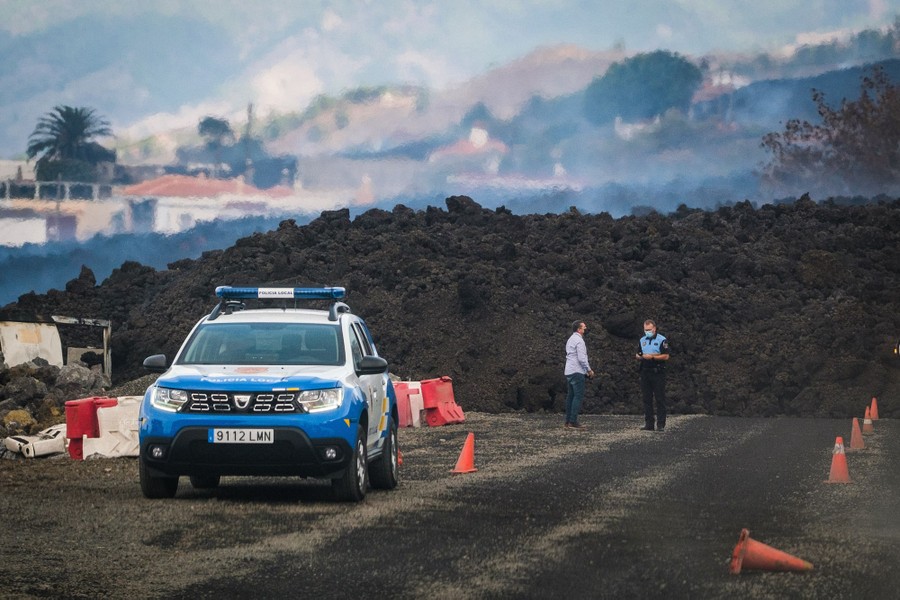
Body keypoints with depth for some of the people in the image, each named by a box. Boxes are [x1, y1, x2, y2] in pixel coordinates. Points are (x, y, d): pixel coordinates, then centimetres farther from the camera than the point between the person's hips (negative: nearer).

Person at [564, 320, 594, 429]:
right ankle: (573, 422, -15)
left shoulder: (571, 339, 19)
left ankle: (568, 422, 10)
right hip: (577, 371, -10)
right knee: (578, 396, -10)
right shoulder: (579, 340, -12)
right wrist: (589, 370, -7)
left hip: (569, 371, 10)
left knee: (570, 396, 10)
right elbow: (582, 358, -18)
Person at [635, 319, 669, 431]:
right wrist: (640, 357, -4)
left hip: (658, 373, -6)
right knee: (647, 399, 5)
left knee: (660, 399, -4)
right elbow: (637, 355, 19)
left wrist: (652, 357, -16)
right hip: (645, 372, 6)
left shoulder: (662, 340, -3)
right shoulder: (642, 340, 15)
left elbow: (666, 356, -9)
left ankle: (661, 425, -4)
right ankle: (648, 423, 9)